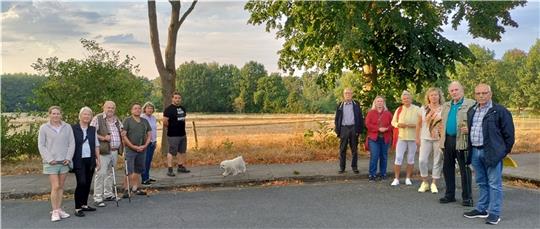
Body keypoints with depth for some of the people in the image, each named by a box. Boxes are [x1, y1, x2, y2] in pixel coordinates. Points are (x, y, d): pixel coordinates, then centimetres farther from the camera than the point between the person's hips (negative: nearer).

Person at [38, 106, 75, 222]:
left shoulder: (67, 127, 5)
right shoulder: (44, 128, 0)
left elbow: (71, 143, 5)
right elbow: (41, 145, -1)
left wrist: (68, 158, -5)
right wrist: (49, 159, -9)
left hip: (64, 161, 3)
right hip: (51, 162, -3)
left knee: (61, 186, 9)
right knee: (55, 186, -7)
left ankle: (59, 209, 17)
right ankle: (55, 212, 1)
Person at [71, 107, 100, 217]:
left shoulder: (93, 129, 11)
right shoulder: (73, 128, -3)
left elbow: (96, 145, 14)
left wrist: (98, 159, 11)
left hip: (90, 160, 5)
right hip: (79, 161, -5)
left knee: (88, 183, 8)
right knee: (81, 182, -12)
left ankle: (84, 204, 21)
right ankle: (77, 208, -4)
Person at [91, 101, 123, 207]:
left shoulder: (116, 119, 17)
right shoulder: (97, 119, -5)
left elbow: (121, 130, 33)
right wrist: (103, 138, -22)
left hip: (115, 150, 7)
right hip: (104, 151, -7)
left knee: (110, 172, 16)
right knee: (101, 173, -7)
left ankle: (108, 194, 27)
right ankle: (97, 197, -2)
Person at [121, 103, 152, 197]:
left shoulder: (145, 121, 12)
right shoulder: (127, 121, -3)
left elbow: (149, 135, 12)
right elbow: (123, 135, -10)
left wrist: (145, 145, -4)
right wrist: (133, 146, -14)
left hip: (142, 149, 5)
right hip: (130, 149, -5)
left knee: (138, 170, 12)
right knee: (129, 171, -7)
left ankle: (135, 188, 22)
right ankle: (126, 189, -1)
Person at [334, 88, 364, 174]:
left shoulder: (356, 105, 6)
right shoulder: (340, 105, 7)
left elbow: (360, 118, 4)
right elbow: (337, 119, 7)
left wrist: (359, 129, -5)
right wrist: (337, 130, -2)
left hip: (353, 128, 0)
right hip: (343, 129, 0)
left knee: (354, 149, 6)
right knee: (342, 149, 2)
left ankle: (354, 167, 15)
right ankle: (342, 167, 9)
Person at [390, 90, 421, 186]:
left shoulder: (417, 109, -1)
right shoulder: (399, 110, 8)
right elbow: (393, 122, 11)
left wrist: (414, 125, -19)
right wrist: (398, 124, -9)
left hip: (413, 138, -1)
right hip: (401, 137, 1)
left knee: (411, 158, 7)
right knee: (398, 157, -3)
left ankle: (408, 178, 18)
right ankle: (396, 179, 4)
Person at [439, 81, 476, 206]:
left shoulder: (471, 104, -3)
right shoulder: (446, 106, 17)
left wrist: (469, 128, -25)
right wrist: (442, 138, 13)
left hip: (462, 141, -6)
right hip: (447, 141, 6)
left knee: (465, 170, 0)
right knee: (447, 168, 11)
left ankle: (467, 197, 10)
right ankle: (449, 194, 22)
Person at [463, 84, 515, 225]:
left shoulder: (500, 111, -6)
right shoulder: (471, 111, 15)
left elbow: (508, 133, -4)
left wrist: (505, 151, -3)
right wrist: (469, 148, 17)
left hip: (492, 152, -6)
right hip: (475, 151, 7)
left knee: (494, 184, -2)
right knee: (481, 183, 15)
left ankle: (494, 213, 3)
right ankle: (482, 209, 24)